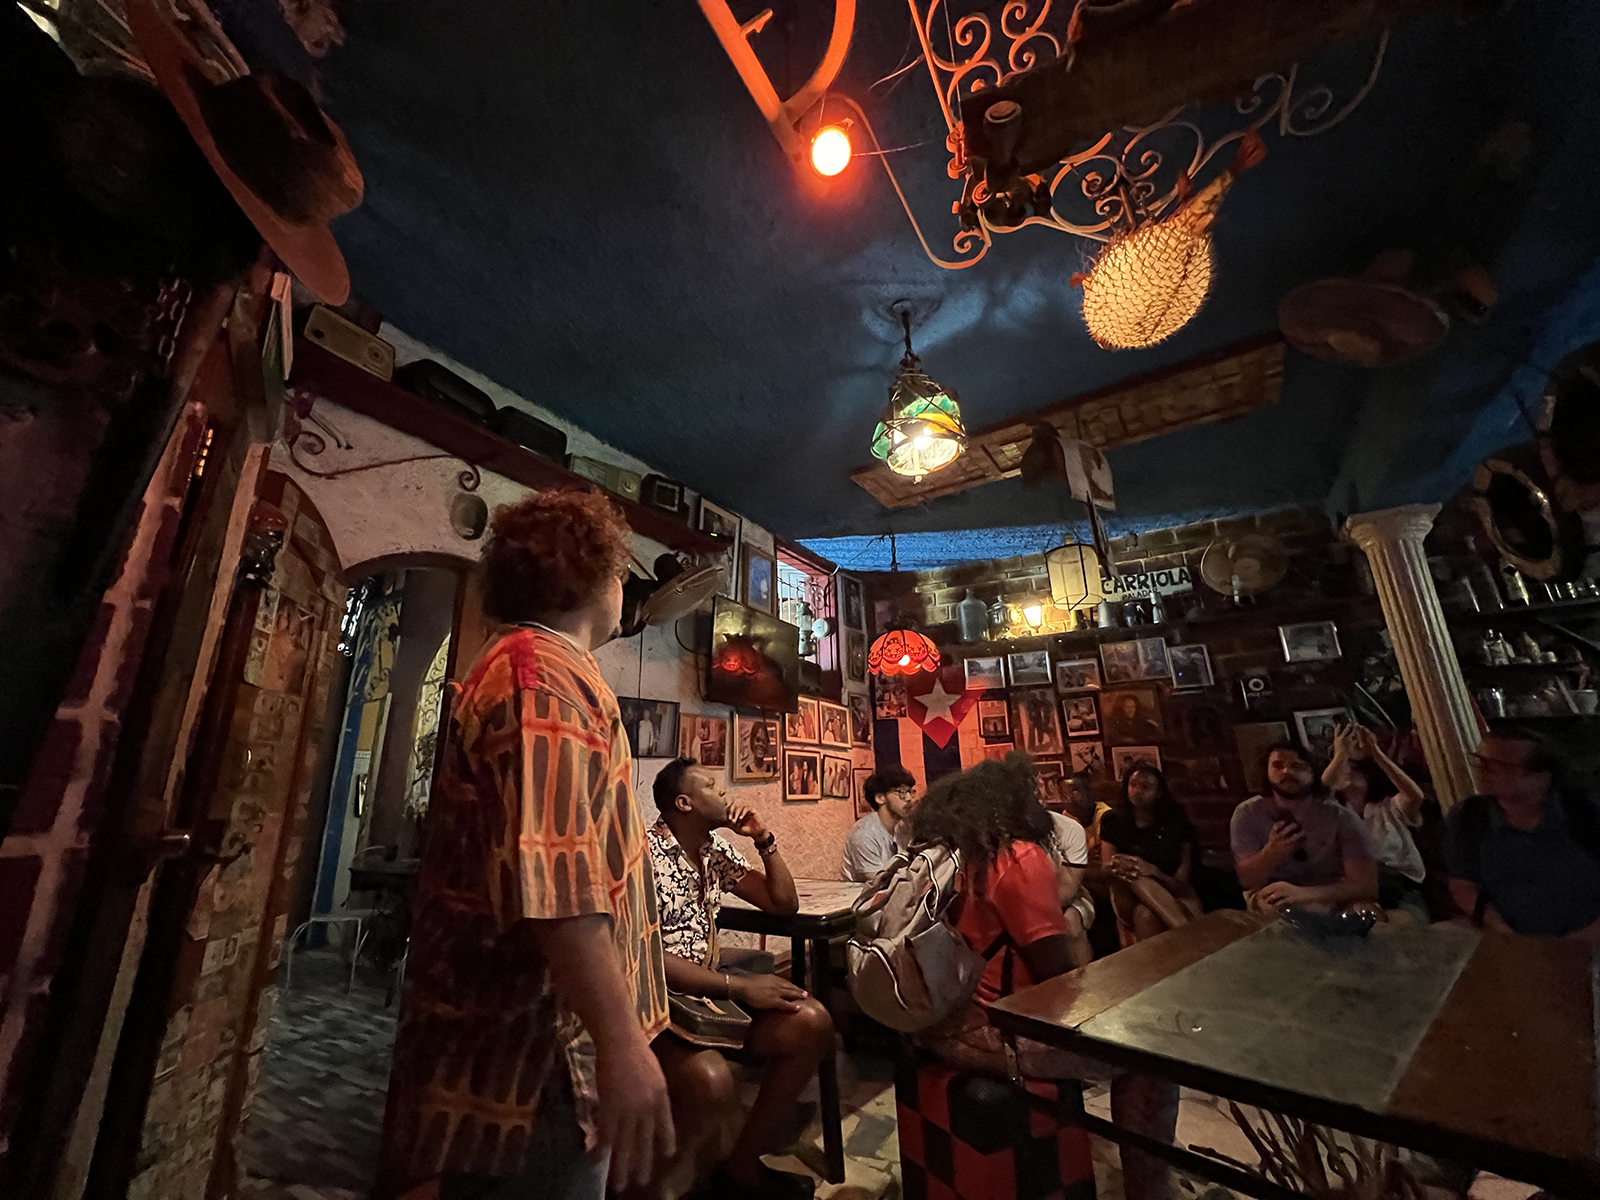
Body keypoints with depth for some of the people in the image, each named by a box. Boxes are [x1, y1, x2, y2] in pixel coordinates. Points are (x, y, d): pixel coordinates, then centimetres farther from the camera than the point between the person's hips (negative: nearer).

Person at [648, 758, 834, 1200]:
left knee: (812, 1023, -9)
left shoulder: (715, 847, 6)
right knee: (710, 1079, -34)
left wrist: (764, 839, -5)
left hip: (707, 987, 8)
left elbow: (785, 903, 9)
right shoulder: (644, 853, -18)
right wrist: (738, 986, -24)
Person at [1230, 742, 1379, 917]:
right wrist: (1272, 851, -33)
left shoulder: (1342, 818, -11)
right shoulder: (1247, 814, -11)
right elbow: (1247, 880, -13)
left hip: (1332, 903, 3)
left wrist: (1302, 893, -34)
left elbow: (1367, 885, -19)